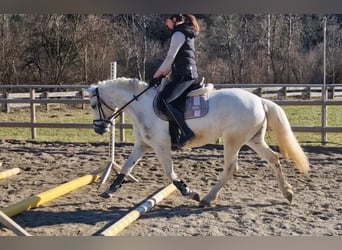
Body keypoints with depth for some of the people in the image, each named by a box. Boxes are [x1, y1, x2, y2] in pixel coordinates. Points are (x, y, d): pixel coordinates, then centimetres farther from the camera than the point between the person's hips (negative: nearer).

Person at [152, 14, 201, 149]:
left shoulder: (178, 34, -8)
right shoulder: (187, 34, 23)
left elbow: (170, 58, -12)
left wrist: (156, 75, -3)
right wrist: (164, 74, 18)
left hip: (183, 76, -11)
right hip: (191, 76, 11)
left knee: (162, 101, -21)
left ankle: (186, 132, -28)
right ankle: (173, 136, 8)